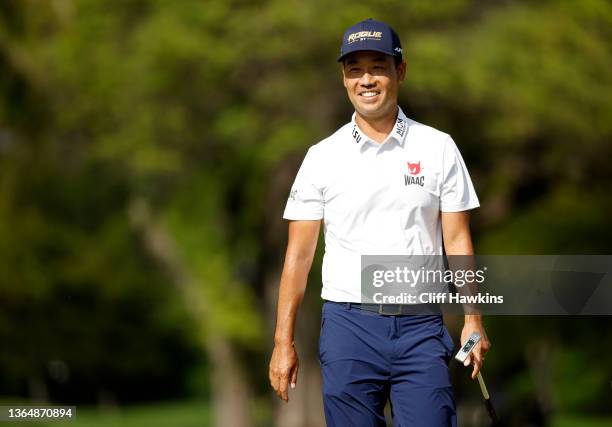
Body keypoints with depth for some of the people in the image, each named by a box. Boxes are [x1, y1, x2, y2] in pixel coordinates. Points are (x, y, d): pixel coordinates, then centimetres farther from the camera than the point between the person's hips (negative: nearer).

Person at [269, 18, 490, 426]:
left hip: (420, 329, 0)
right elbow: (299, 254, 5)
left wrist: (473, 320, -4)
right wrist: (284, 340, 0)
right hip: (348, 326, 0)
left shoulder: (438, 148, 5)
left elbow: (458, 242, 6)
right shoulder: (322, 156, 5)